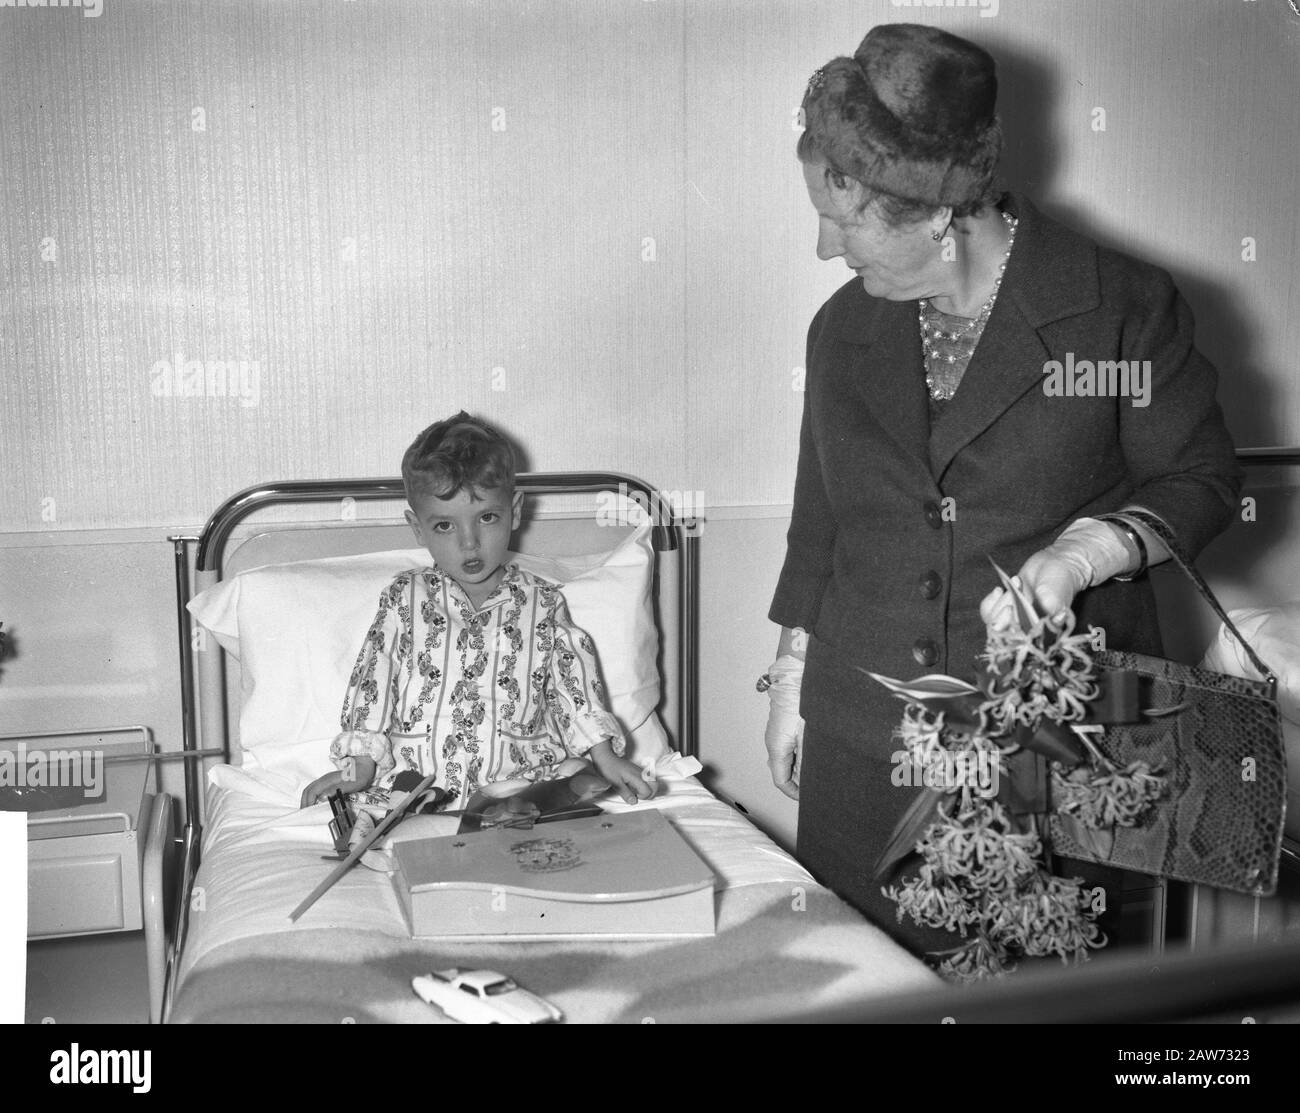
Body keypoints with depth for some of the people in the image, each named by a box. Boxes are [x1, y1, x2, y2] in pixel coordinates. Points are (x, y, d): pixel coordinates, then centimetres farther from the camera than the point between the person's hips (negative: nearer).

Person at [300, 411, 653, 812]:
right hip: (414, 777, 0)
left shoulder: (543, 604, 8)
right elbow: (373, 680, 7)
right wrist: (359, 766, -3)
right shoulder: (404, 598, 8)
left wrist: (606, 758, -2)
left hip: (520, 778, 1)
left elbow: (575, 685, 9)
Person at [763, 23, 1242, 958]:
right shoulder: (843, 328, 6)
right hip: (863, 741, 4)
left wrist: (1081, 551, -18)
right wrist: (790, 681, 15)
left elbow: (1204, 480, 1)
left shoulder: (1125, 308, -7)